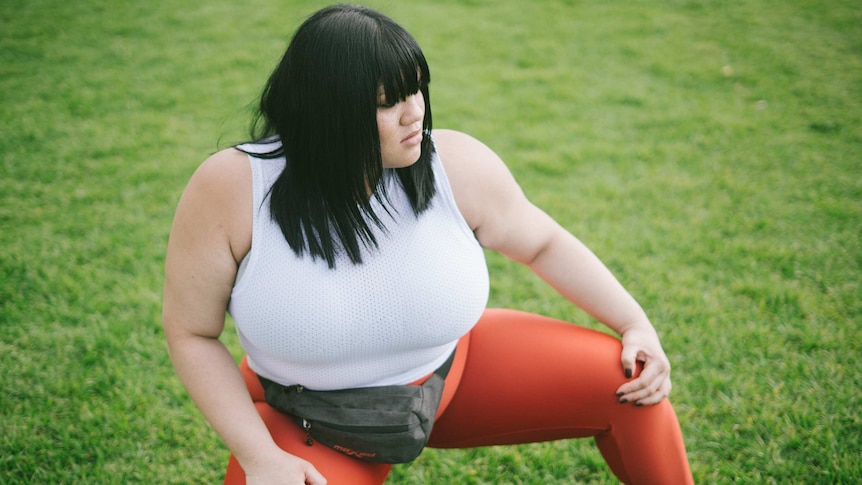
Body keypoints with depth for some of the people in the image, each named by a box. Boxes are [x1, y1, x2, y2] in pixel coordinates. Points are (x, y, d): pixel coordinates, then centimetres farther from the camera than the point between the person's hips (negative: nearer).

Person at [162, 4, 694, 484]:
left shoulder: (456, 165, -20)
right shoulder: (230, 189, -25)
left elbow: (542, 242, 0)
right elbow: (192, 332, -13)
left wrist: (636, 325, -5)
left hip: (455, 371, 2)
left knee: (627, 383, -6)